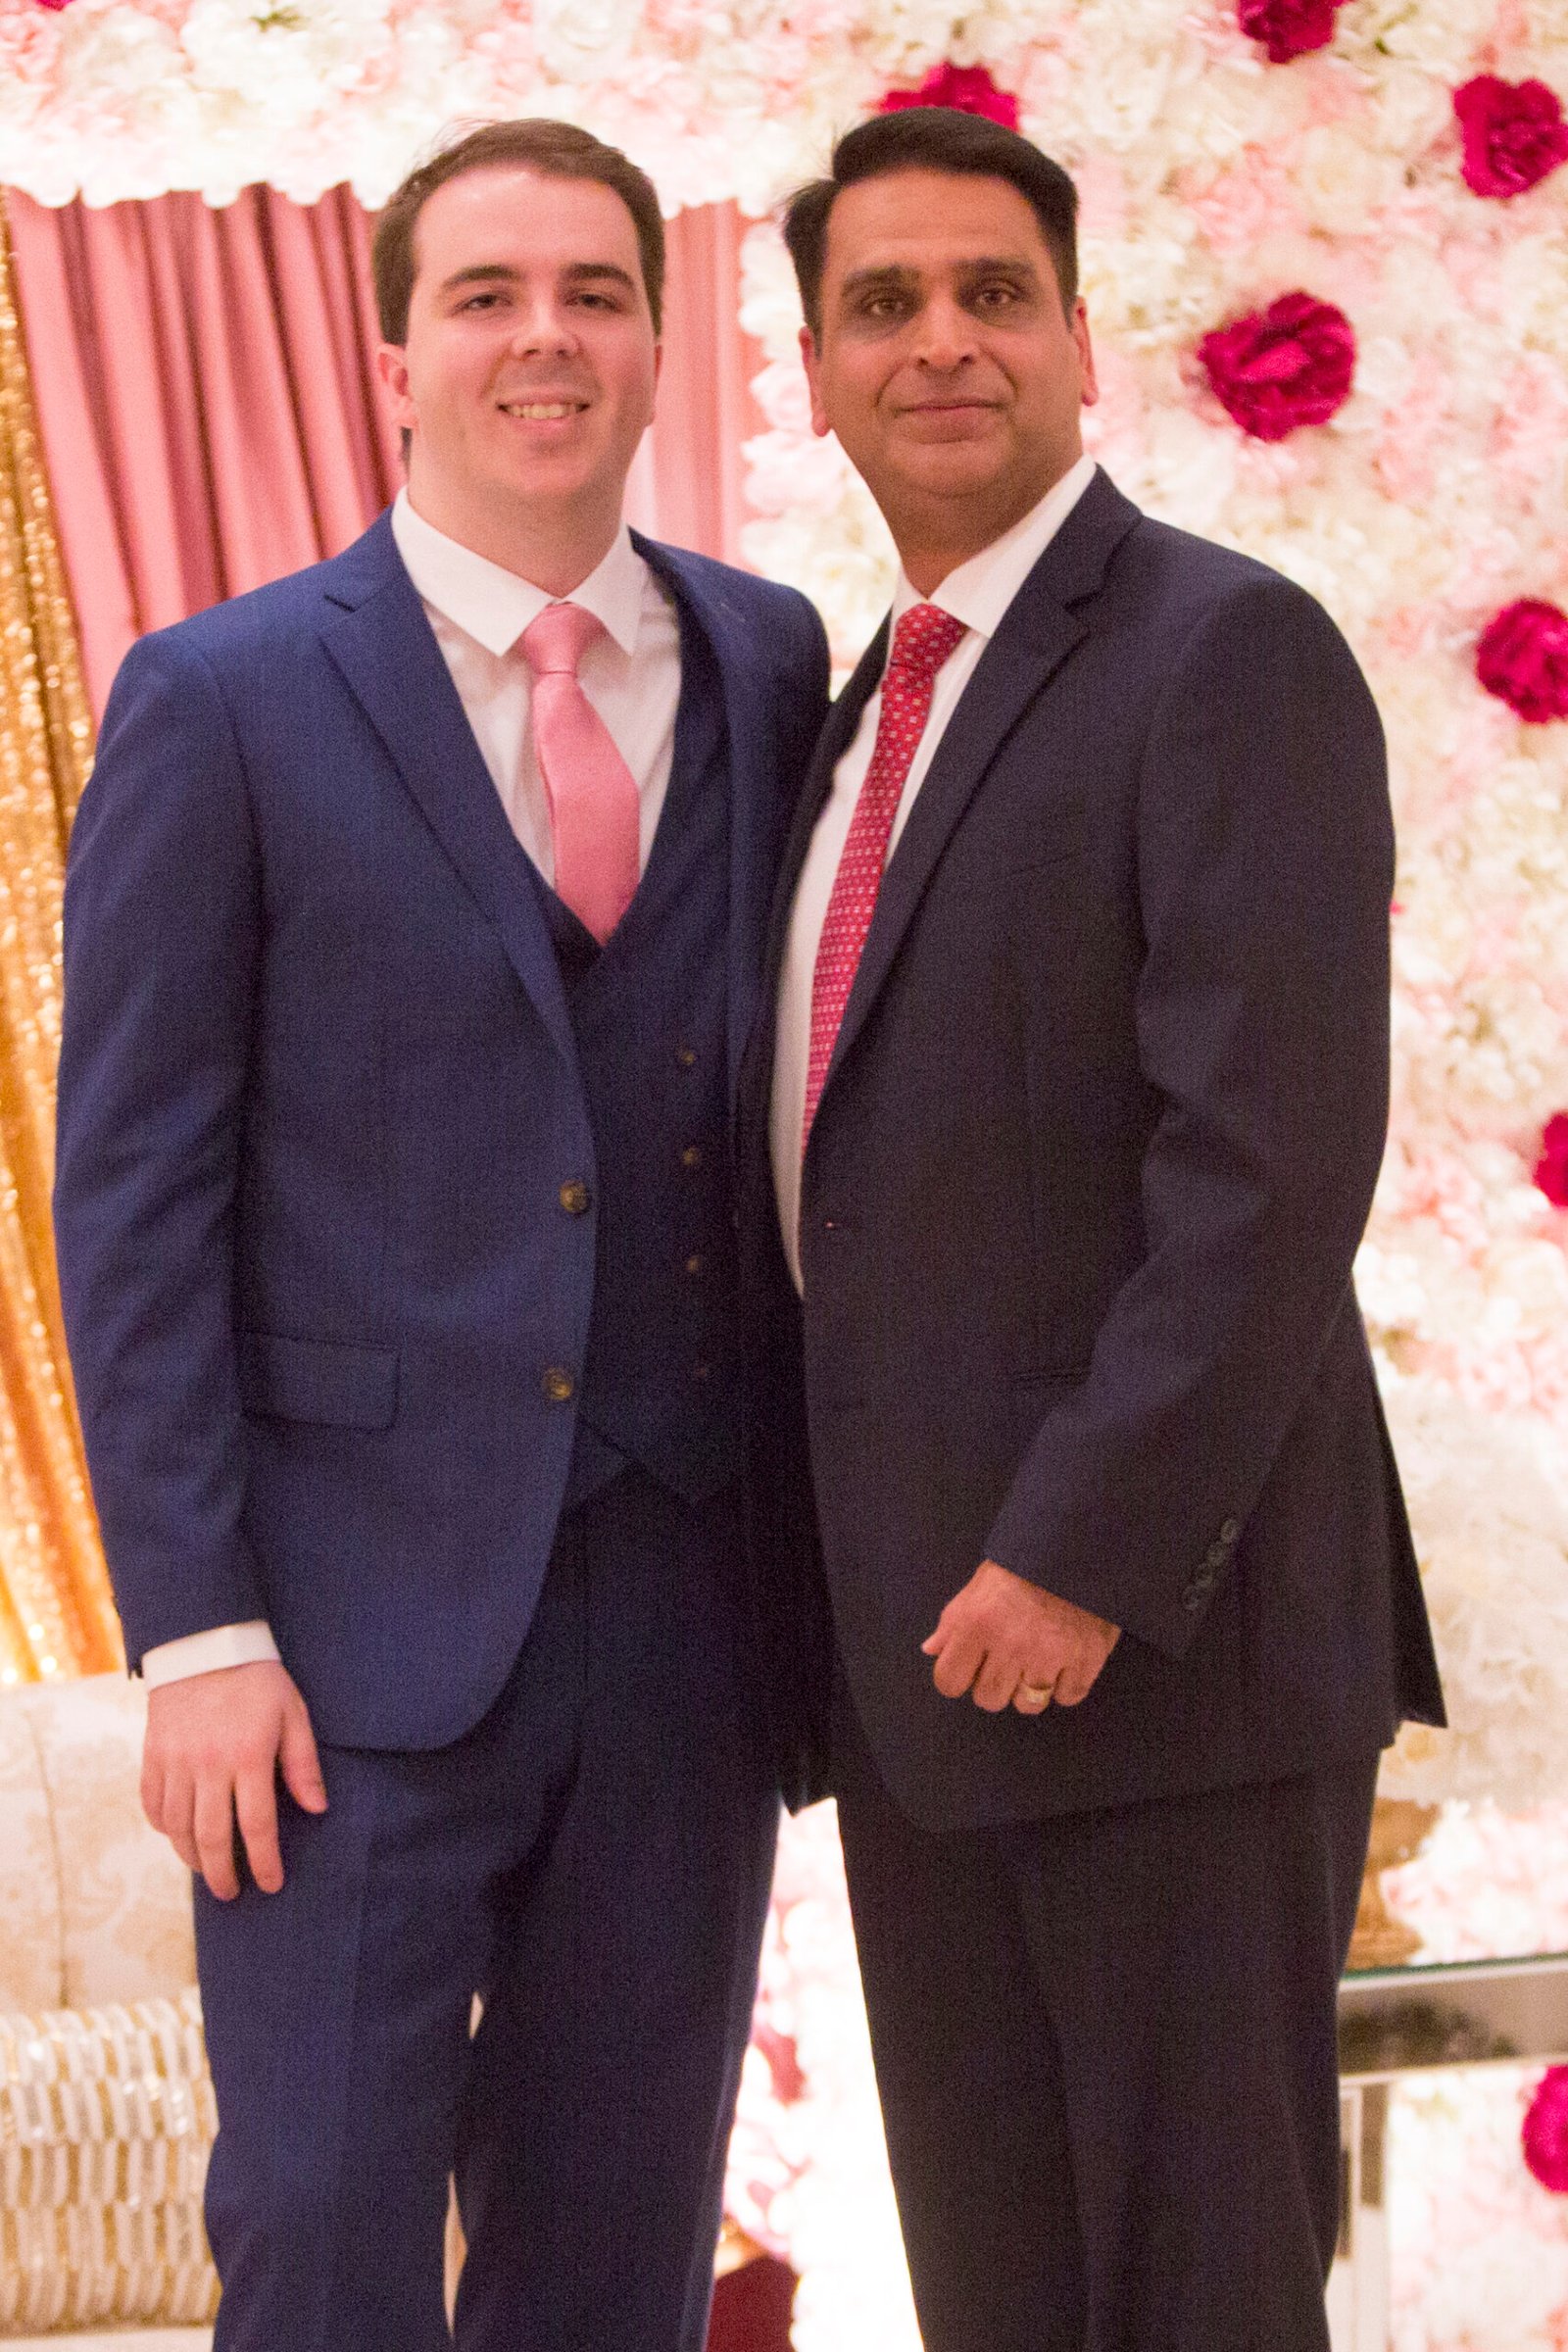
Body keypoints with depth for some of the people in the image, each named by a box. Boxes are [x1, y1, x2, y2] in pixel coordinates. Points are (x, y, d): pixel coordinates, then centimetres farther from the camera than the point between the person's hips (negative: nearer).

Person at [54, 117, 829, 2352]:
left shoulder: (770, 663, 8)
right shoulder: (225, 700, -2)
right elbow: (135, 1192, -4)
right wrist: (195, 1628, -10)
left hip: (687, 1593, 4)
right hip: (370, 1611, -3)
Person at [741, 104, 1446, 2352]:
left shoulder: (1229, 653, -10)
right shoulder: (876, 705, 17)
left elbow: (1275, 1163, -19)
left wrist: (1086, 1558, -21)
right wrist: (855, 1604, 14)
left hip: (1154, 1627, -8)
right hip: (923, 1636, 8)